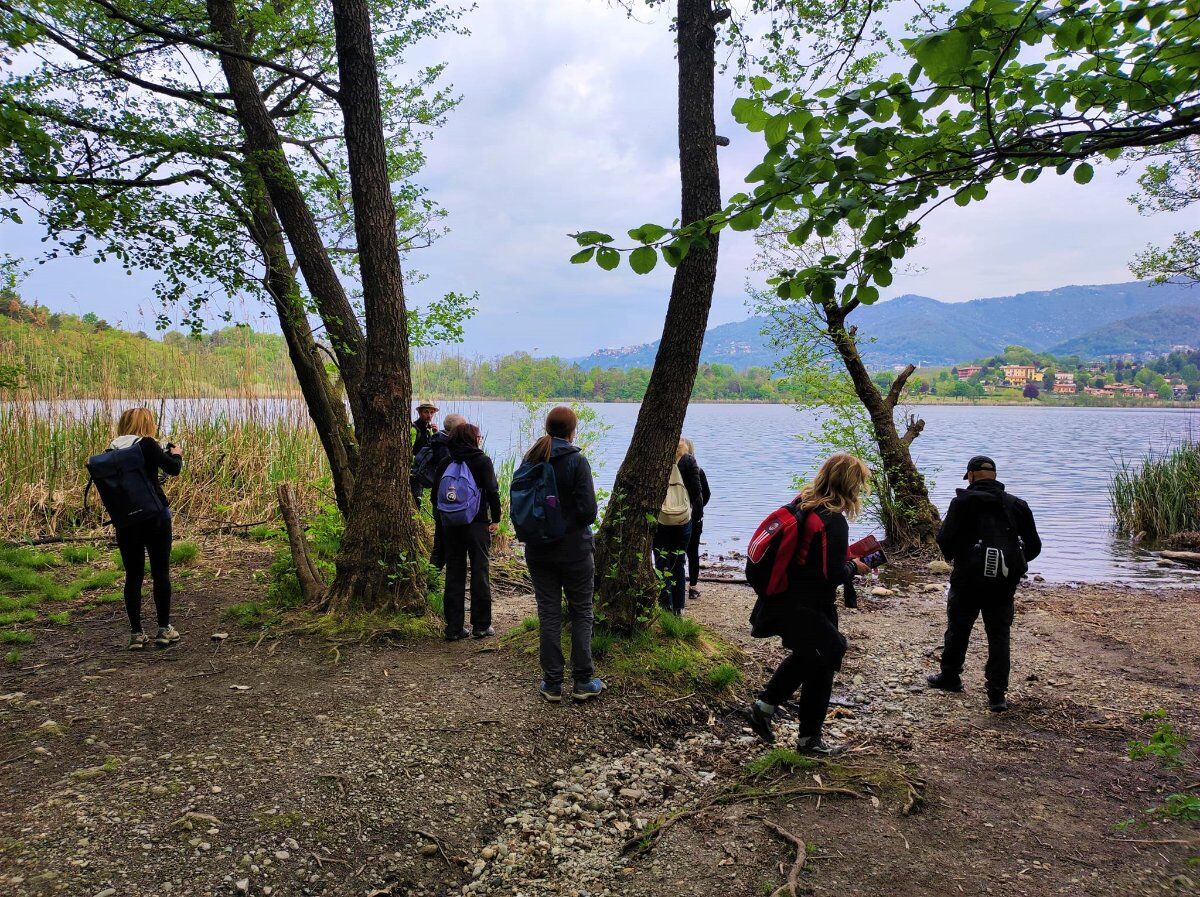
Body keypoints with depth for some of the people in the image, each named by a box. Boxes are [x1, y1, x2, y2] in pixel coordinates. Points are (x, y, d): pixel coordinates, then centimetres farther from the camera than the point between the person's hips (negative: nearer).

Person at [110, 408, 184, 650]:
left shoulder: (113, 450, 6)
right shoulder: (147, 444, -9)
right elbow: (173, 469, -15)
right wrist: (176, 454, 6)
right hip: (155, 516, -4)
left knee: (133, 575, 8)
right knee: (160, 572, 5)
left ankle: (136, 633, 9)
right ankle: (164, 629, 10)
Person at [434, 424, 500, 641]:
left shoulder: (444, 463, 6)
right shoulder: (482, 461, -6)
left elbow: (437, 493, 7)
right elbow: (492, 491, -11)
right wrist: (496, 518, -2)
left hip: (450, 525, 4)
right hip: (477, 524, -4)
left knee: (454, 574, 8)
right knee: (480, 573, 4)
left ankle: (454, 627, 9)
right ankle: (481, 626, 7)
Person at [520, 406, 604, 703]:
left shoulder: (530, 460, 2)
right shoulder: (576, 461, -14)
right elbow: (588, 509, -18)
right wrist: (580, 521, 2)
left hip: (538, 551, 4)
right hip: (574, 551, -4)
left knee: (548, 614, 10)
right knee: (581, 614, 9)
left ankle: (552, 684, 14)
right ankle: (583, 681, 13)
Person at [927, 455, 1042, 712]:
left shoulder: (963, 502, -6)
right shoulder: (1016, 505, 6)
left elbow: (944, 539, -12)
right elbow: (1034, 546, 8)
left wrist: (951, 555, 10)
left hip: (968, 578, -2)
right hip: (1004, 583, 3)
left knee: (958, 629, 15)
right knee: (999, 635, 8)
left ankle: (950, 677, 31)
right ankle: (998, 695, 5)